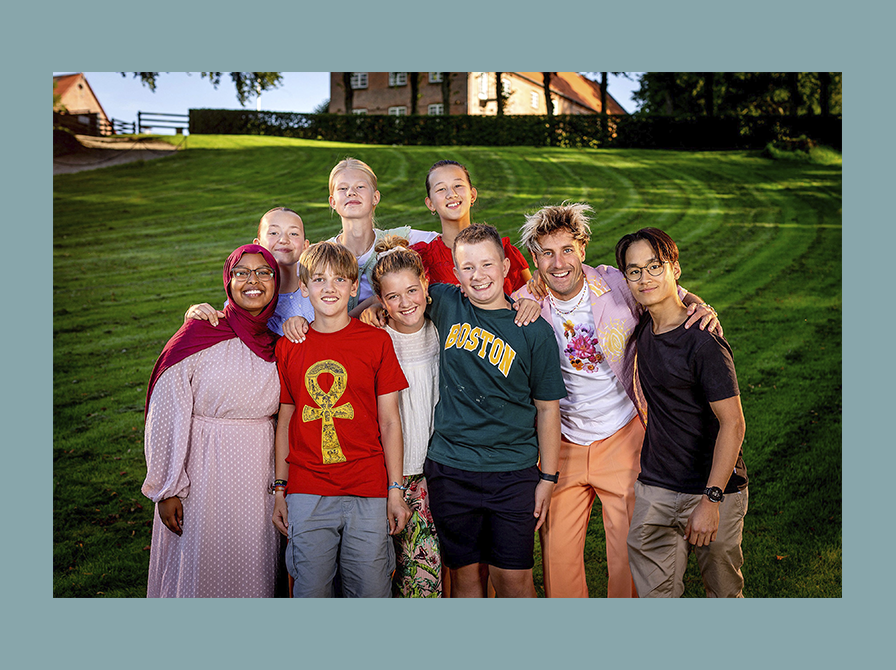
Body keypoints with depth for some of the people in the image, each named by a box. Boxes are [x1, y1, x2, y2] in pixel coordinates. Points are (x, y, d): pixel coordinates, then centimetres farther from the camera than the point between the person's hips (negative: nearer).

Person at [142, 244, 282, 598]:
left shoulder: (280, 342, 4)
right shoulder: (198, 336, -10)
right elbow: (165, 417, -10)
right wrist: (167, 489, -9)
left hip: (258, 472, 4)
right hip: (204, 471, -4)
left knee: (253, 569, 13)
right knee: (199, 569, 7)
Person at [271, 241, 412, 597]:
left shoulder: (377, 341, 0)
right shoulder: (288, 346, 5)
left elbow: (389, 421, 2)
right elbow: (284, 423, 10)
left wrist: (396, 491, -1)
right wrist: (280, 490, 8)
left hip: (368, 493, -1)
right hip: (306, 495, 1)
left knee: (371, 591, 5)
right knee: (310, 590, 7)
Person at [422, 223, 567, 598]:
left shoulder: (534, 330, -4)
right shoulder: (446, 305, 1)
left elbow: (547, 408, 1)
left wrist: (547, 477, 1)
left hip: (514, 473, -2)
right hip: (450, 468, 2)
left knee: (513, 577, 2)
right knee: (465, 572, 11)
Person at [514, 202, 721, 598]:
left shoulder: (619, 286, -12)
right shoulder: (524, 305, -7)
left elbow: (673, 295, 4)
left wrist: (701, 308, -17)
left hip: (622, 441, -1)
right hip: (561, 445, 2)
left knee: (629, 551, 6)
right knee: (557, 553, 9)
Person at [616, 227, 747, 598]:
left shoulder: (703, 342, -20)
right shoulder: (643, 325, 1)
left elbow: (732, 423, -19)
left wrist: (711, 500, -23)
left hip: (713, 489, -6)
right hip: (653, 489, 6)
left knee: (724, 591, 12)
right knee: (653, 591, 10)